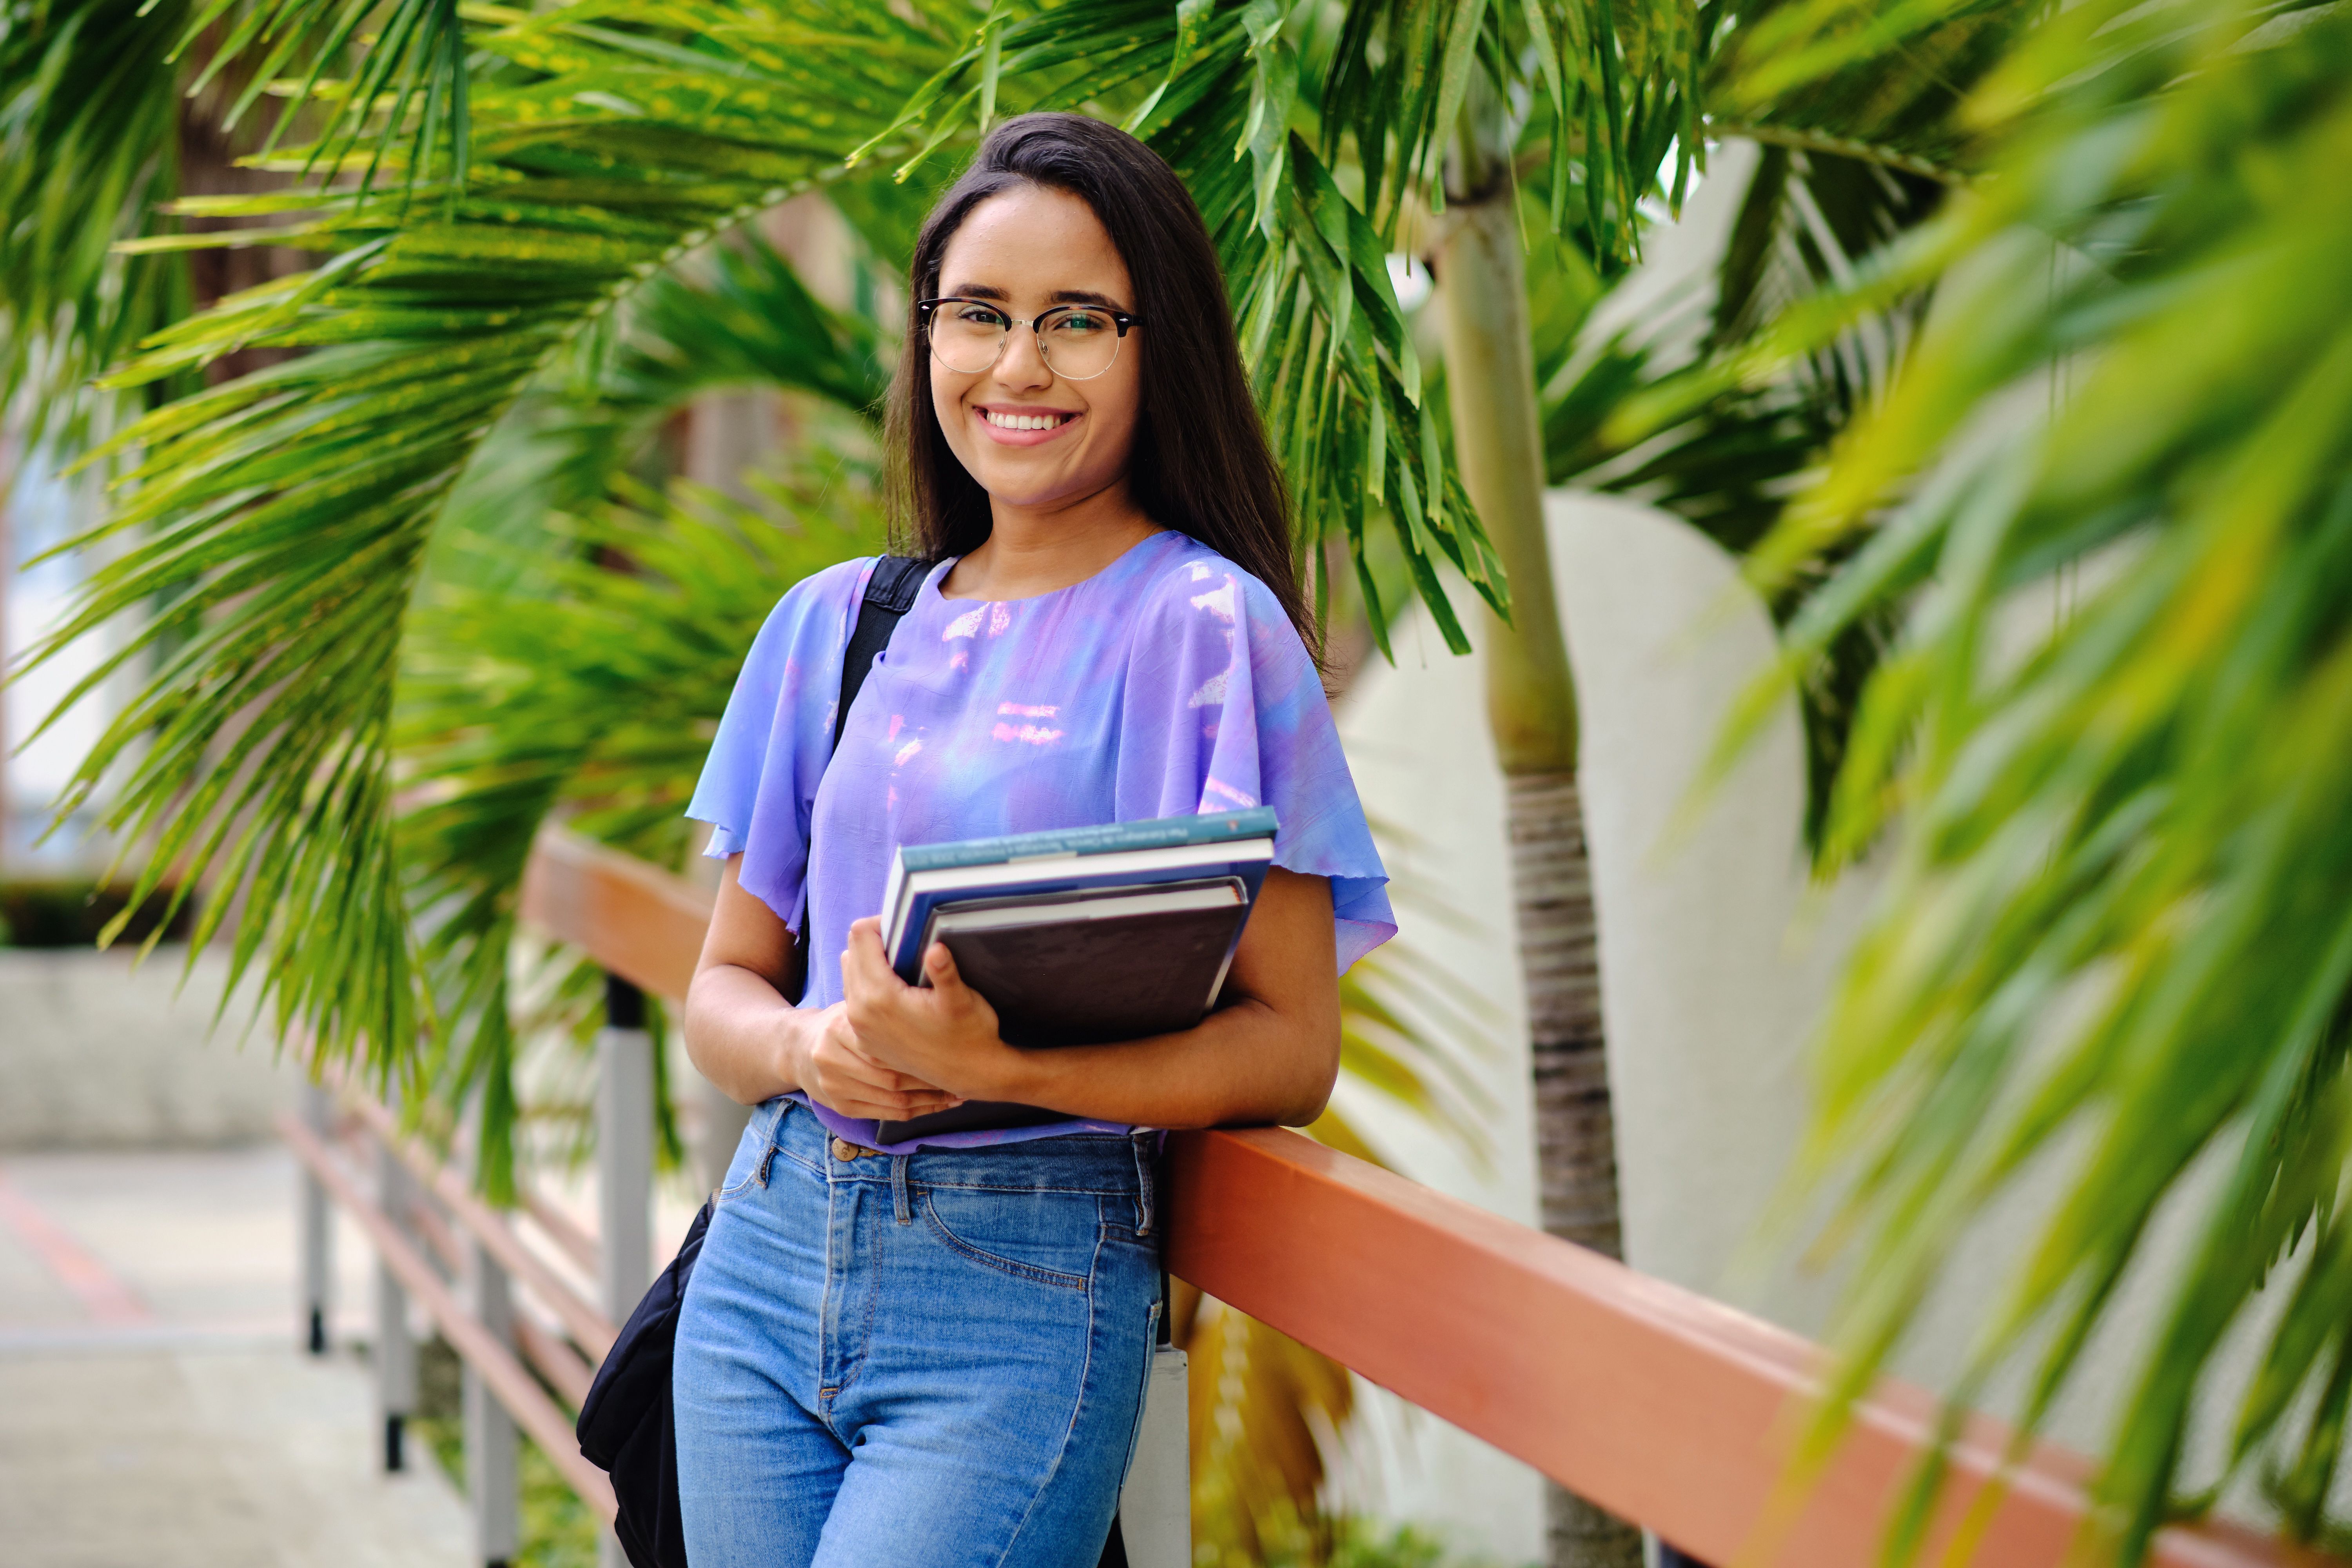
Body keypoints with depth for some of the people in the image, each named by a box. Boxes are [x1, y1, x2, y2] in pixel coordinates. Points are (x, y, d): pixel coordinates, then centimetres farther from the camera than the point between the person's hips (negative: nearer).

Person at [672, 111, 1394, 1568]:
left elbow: (1291, 1049, -7)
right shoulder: (834, 626, 12)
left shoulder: (1202, 625, -3)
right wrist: (807, 1047, -8)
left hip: (1027, 1286, -5)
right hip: (770, 1246, 5)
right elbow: (725, 985, 16)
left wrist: (995, 1067, -21)